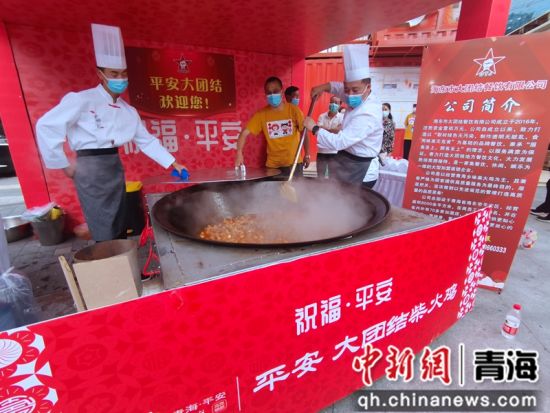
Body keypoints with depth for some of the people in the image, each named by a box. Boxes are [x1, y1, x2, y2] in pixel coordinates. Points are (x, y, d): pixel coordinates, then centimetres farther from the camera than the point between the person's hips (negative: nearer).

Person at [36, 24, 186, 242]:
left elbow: (146, 140, 10)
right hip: (91, 167, -6)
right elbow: (47, 126, -12)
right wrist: (63, 164, -10)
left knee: (120, 227, 16)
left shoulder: (129, 111, 8)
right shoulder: (82, 100, -10)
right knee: (105, 234, -4)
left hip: (115, 166, 7)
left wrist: (173, 163, 4)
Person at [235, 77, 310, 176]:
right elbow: (245, 133, -7)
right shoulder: (261, 114, -4)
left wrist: (307, 155, 3)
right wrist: (239, 153, -22)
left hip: (294, 163, 0)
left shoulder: (293, 110, -4)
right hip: (273, 165, 1)